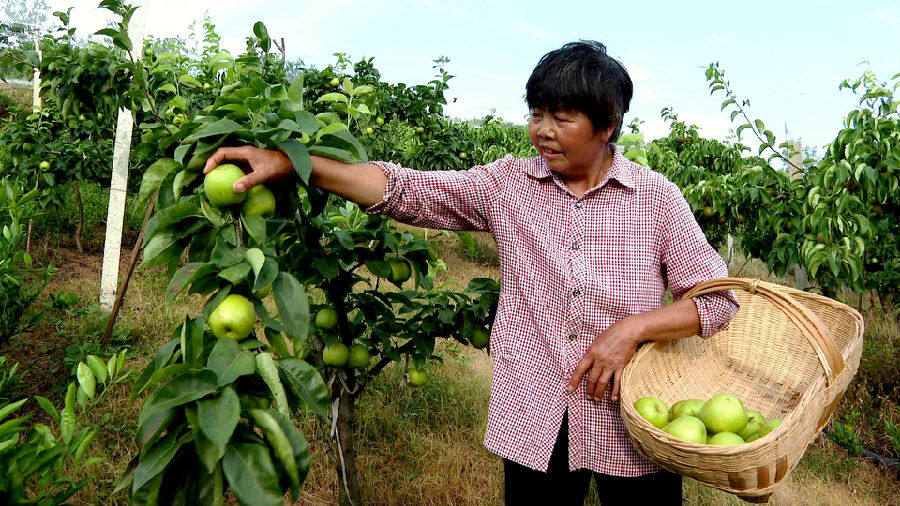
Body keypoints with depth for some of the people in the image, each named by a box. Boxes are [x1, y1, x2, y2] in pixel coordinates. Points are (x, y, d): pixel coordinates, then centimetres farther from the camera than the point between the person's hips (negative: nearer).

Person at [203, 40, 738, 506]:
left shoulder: (656, 196, -5)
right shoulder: (509, 185, -2)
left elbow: (720, 298, -2)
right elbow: (404, 190, -12)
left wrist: (632, 327, -17)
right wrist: (290, 163, -22)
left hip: (634, 429, 0)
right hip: (536, 425, 1)